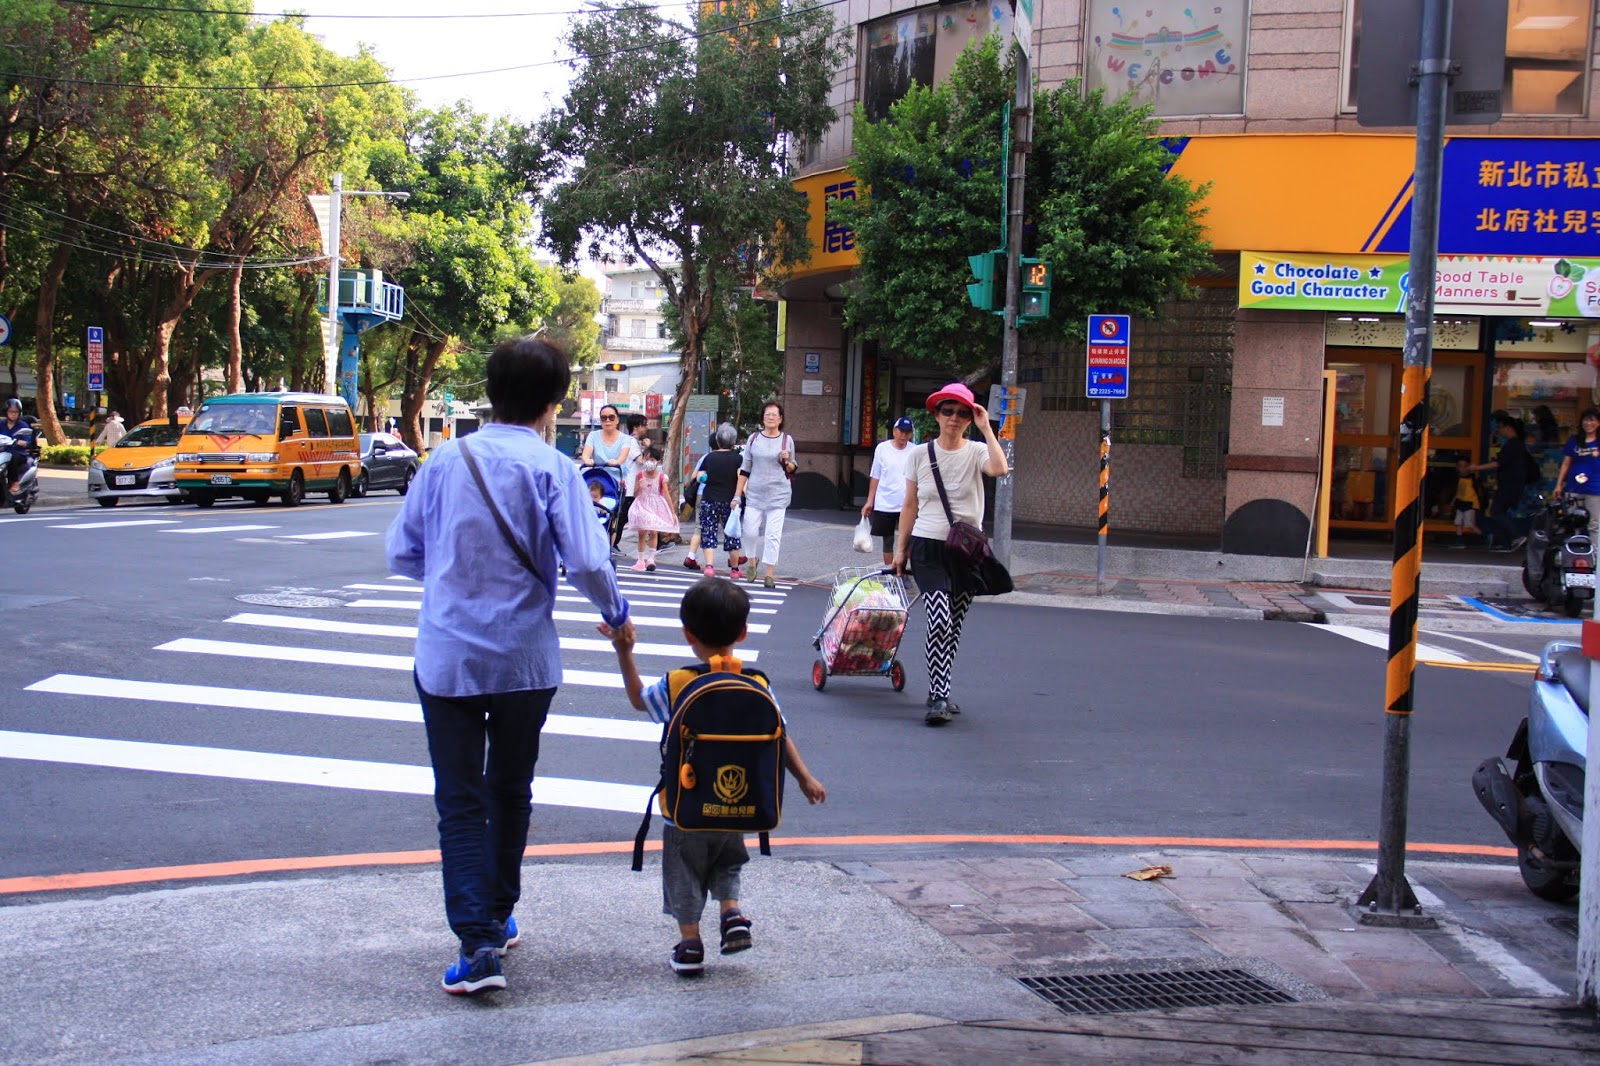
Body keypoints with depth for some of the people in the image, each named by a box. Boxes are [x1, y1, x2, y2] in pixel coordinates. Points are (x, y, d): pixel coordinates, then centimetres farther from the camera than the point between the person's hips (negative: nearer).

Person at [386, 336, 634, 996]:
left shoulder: (445, 460, 1)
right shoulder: (552, 469, -8)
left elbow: (401, 553, 7)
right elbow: (587, 563, -15)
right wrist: (616, 615, 5)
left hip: (446, 659, 1)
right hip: (524, 661, -1)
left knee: (460, 800, 4)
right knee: (509, 791, 19)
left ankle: (478, 943, -7)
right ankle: (499, 915, 33)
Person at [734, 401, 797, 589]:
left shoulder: (787, 440, 4)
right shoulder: (753, 439, 6)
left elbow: (792, 471, 12)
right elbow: (745, 469, 9)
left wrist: (786, 461, -10)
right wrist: (737, 495, 6)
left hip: (778, 495, -1)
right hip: (754, 494, 1)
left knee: (773, 535, -4)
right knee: (750, 531, -2)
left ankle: (770, 574, 4)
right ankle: (752, 562, 26)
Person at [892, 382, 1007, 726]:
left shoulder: (977, 452, 1)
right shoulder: (919, 454, 4)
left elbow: (1000, 469, -23)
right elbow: (910, 505, 10)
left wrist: (986, 428, -17)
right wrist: (901, 549, 9)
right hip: (927, 547, -1)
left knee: (953, 626, 8)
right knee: (940, 619, -19)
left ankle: (938, 692, 22)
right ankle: (939, 698, -16)